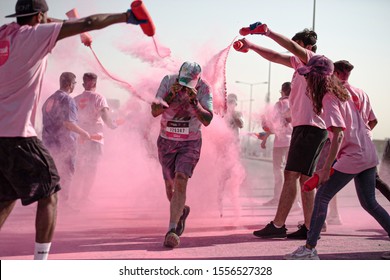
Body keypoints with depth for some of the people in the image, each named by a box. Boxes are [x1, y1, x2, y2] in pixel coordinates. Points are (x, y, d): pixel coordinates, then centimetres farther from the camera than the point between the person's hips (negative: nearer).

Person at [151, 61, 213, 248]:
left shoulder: (203, 89, -14)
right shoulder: (168, 81, -12)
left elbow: (207, 121, -18)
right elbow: (155, 112, -16)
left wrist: (195, 102, -33)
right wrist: (170, 96, -32)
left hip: (190, 143, -2)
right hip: (166, 142, 2)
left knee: (180, 182, -21)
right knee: (170, 186, 11)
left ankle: (172, 231, -26)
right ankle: (181, 211, 44)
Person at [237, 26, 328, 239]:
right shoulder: (300, 63, 19)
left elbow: (293, 47, -23)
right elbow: (275, 57, 23)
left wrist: (268, 32, -22)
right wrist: (251, 46, 15)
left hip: (309, 127, -10)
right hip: (305, 127, 10)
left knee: (291, 175, -12)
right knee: (304, 178, 8)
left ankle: (278, 225, -12)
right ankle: (309, 228, 9)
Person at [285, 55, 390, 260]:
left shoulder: (329, 99, -14)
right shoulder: (344, 91, 12)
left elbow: (338, 135, -23)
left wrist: (326, 169, -23)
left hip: (352, 156, -9)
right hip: (368, 154, 9)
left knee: (322, 197, -5)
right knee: (369, 203, 16)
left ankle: (309, 249, -6)